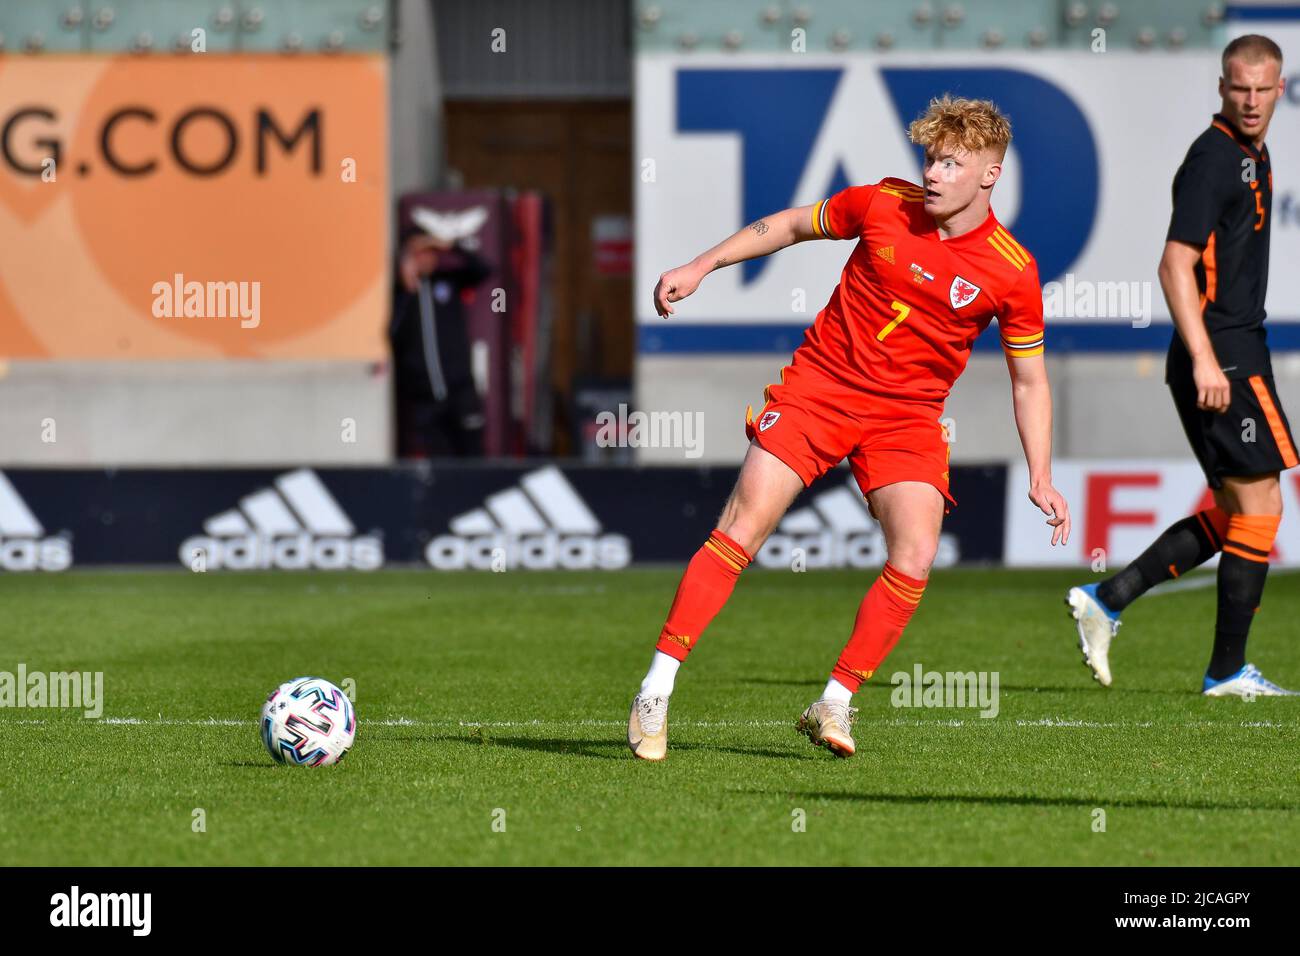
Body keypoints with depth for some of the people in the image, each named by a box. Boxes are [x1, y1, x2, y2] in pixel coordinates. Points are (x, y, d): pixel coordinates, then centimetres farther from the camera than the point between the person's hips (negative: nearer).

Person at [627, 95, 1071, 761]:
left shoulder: (1012, 273, -8)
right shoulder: (883, 205, -6)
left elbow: (1029, 382, 2)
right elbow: (791, 225, 11)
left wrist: (1041, 479, -6)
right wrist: (701, 266, 10)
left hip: (907, 418, 1)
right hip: (819, 383, 0)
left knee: (915, 557, -18)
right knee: (742, 530, -11)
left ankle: (832, 706, -4)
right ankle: (656, 692, -7)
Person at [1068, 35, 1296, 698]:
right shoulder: (1214, 158, -14)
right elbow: (1176, 264, -20)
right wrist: (1204, 359, -26)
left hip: (1233, 350, 10)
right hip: (1219, 355, -10)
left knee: (1233, 512, 13)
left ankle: (1106, 599, 13)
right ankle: (1227, 670, 1)